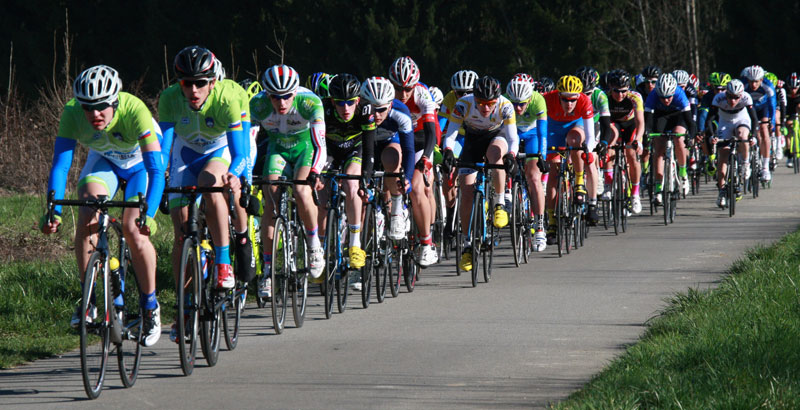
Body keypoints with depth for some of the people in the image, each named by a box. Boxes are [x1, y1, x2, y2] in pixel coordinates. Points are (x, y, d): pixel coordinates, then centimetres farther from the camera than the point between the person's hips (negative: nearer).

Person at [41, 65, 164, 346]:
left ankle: (150, 305, -2)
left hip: (140, 163, -3)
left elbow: (157, 171, -41)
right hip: (104, 161, 3)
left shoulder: (134, 110, -38)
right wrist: (54, 211, -46)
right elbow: (60, 165, -32)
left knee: (133, 231, -21)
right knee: (88, 216, -24)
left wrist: (148, 215, -53)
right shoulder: (72, 113, -30)